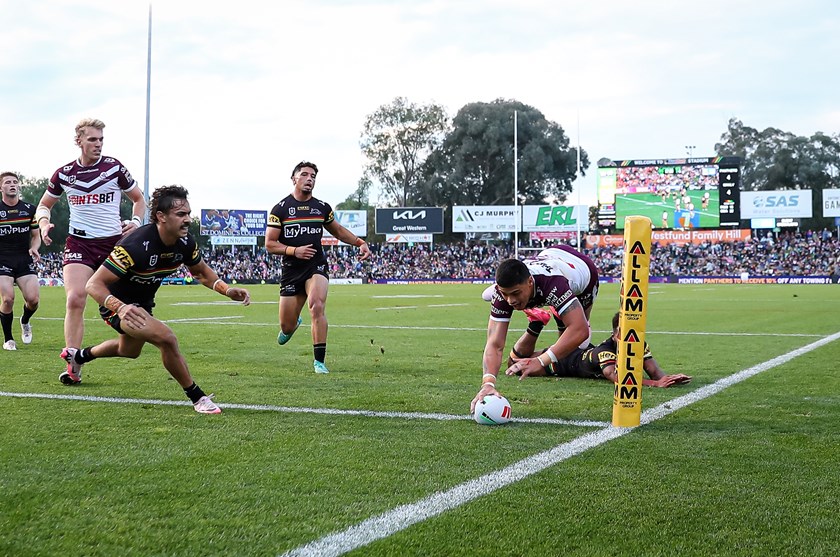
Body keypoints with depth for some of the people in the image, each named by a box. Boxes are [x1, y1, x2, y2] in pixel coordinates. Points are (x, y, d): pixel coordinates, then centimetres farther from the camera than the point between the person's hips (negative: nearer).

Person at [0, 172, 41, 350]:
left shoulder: (30, 209, 7)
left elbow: (36, 236, 15)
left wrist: (34, 248, -5)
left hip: (24, 260, 2)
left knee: (33, 298, -12)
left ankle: (25, 322, 24)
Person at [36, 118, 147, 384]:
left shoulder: (114, 168, 0)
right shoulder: (64, 173, 5)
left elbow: (138, 198, 13)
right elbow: (44, 204, 19)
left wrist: (136, 221, -6)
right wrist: (44, 222, -2)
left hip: (114, 242, 0)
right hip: (79, 243, 0)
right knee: (75, 299, -15)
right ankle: (73, 366, -11)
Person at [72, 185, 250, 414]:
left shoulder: (185, 243, -17)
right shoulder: (136, 245, -37)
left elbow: (201, 272, 5)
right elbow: (93, 285, -37)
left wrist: (227, 290, -13)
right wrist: (121, 308, -54)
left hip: (143, 303, 8)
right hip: (118, 304, -8)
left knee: (130, 351, 33)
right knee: (167, 338, -29)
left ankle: (79, 356, 61)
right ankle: (197, 397, -11)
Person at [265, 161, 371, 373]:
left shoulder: (322, 208, 9)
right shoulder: (280, 209, -1)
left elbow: (338, 230, 25)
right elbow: (269, 244, -3)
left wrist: (360, 243, 10)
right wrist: (294, 250, -18)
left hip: (316, 267, 1)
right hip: (291, 270, -1)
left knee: (317, 306, -27)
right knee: (287, 327, 3)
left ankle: (319, 361, -19)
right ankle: (291, 326, 45)